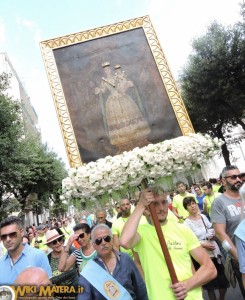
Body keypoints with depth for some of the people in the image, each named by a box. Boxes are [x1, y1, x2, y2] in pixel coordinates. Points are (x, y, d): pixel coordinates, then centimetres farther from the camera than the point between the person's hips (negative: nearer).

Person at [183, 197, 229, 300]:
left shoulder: (203, 216, 4)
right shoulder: (187, 223, -11)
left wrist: (213, 235, -4)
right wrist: (203, 244, -21)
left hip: (215, 251, 5)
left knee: (224, 279, 12)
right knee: (210, 283, 10)